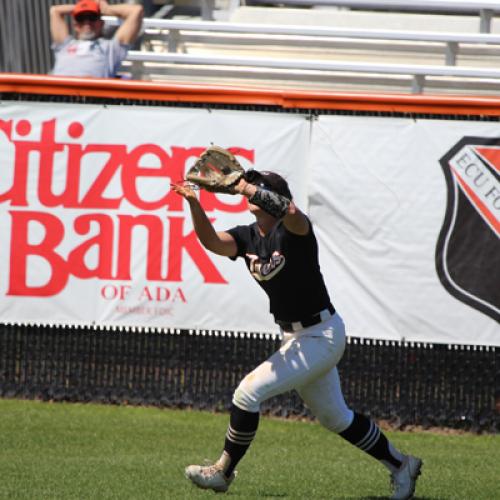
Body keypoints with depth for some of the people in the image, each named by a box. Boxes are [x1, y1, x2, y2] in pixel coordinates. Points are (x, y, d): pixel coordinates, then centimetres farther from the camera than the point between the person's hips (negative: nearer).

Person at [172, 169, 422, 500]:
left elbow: (289, 210, -45)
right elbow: (212, 241, -17)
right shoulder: (248, 237, 2)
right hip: (296, 336, 9)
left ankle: (223, 472, 1)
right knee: (335, 417, 18)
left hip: (322, 336, -9)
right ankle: (402, 465, 32)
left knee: (249, 392, -13)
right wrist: (194, 203, -33)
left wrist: (247, 187, -42)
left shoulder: (293, 230, -19)